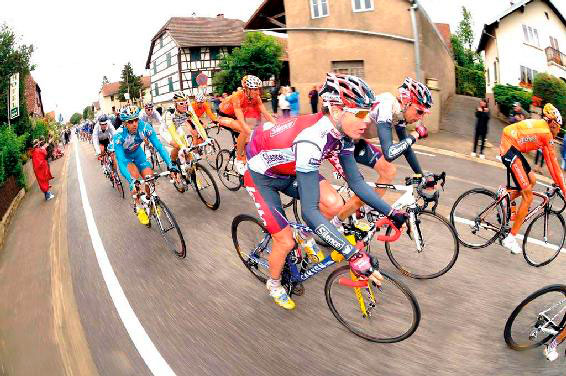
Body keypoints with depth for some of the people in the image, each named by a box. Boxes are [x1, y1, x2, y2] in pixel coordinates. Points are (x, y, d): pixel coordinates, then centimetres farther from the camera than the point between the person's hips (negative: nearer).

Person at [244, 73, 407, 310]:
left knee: (334, 204, -16)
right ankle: (274, 284, 27)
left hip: (289, 172, 6)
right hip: (262, 177, -6)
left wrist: (391, 213, -10)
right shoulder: (311, 139, -41)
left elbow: (355, 181, -6)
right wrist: (354, 255, -46)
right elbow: (309, 210, -44)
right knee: (286, 242, -5)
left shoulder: (342, 134, -16)